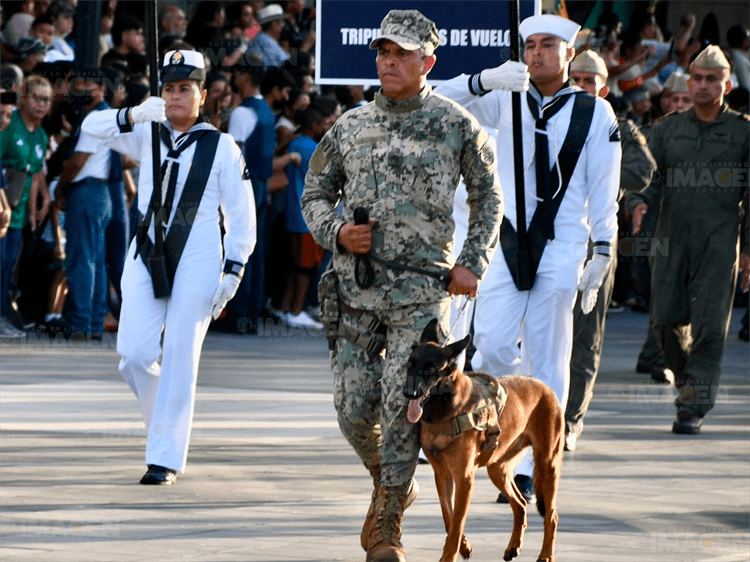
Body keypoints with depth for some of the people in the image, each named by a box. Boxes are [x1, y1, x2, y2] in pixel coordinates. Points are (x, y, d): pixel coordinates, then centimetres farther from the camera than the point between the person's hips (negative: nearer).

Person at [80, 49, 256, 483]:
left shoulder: (221, 147, 2)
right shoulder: (148, 137, 10)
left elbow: (241, 214, 3)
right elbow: (93, 127, -2)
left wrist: (233, 269, -5)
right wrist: (133, 116, -20)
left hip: (198, 261, -3)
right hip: (147, 257, 3)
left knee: (179, 358, -6)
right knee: (134, 353, -6)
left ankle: (166, 458, -2)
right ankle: (167, 426, 21)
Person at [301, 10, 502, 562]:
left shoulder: (456, 125, 1)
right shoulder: (350, 127, 9)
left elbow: (489, 198, 10)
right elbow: (315, 193, 18)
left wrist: (473, 265, 0)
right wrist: (337, 233, -3)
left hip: (422, 288, -3)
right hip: (356, 286, 3)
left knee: (401, 404, -11)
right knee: (354, 410, 1)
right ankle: (389, 482, 31)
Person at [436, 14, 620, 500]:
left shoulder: (595, 113, 4)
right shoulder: (507, 100, 8)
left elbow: (604, 189, 4)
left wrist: (603, 252, -1)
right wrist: (484, 81, -19)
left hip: (562, 246, -1)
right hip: (507, 241, 1)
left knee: (547, 360, -2)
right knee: (494, 348, -10)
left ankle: (529, 474, 1)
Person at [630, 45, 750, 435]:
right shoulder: (668, 129, 13)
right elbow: (651, 176, 11)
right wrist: (641, 203, -12)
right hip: (673, 236, 2)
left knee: (709, 323, -9)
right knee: (666, 318, -2)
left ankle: (694, 407, -7)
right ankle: (686, 378, 26)